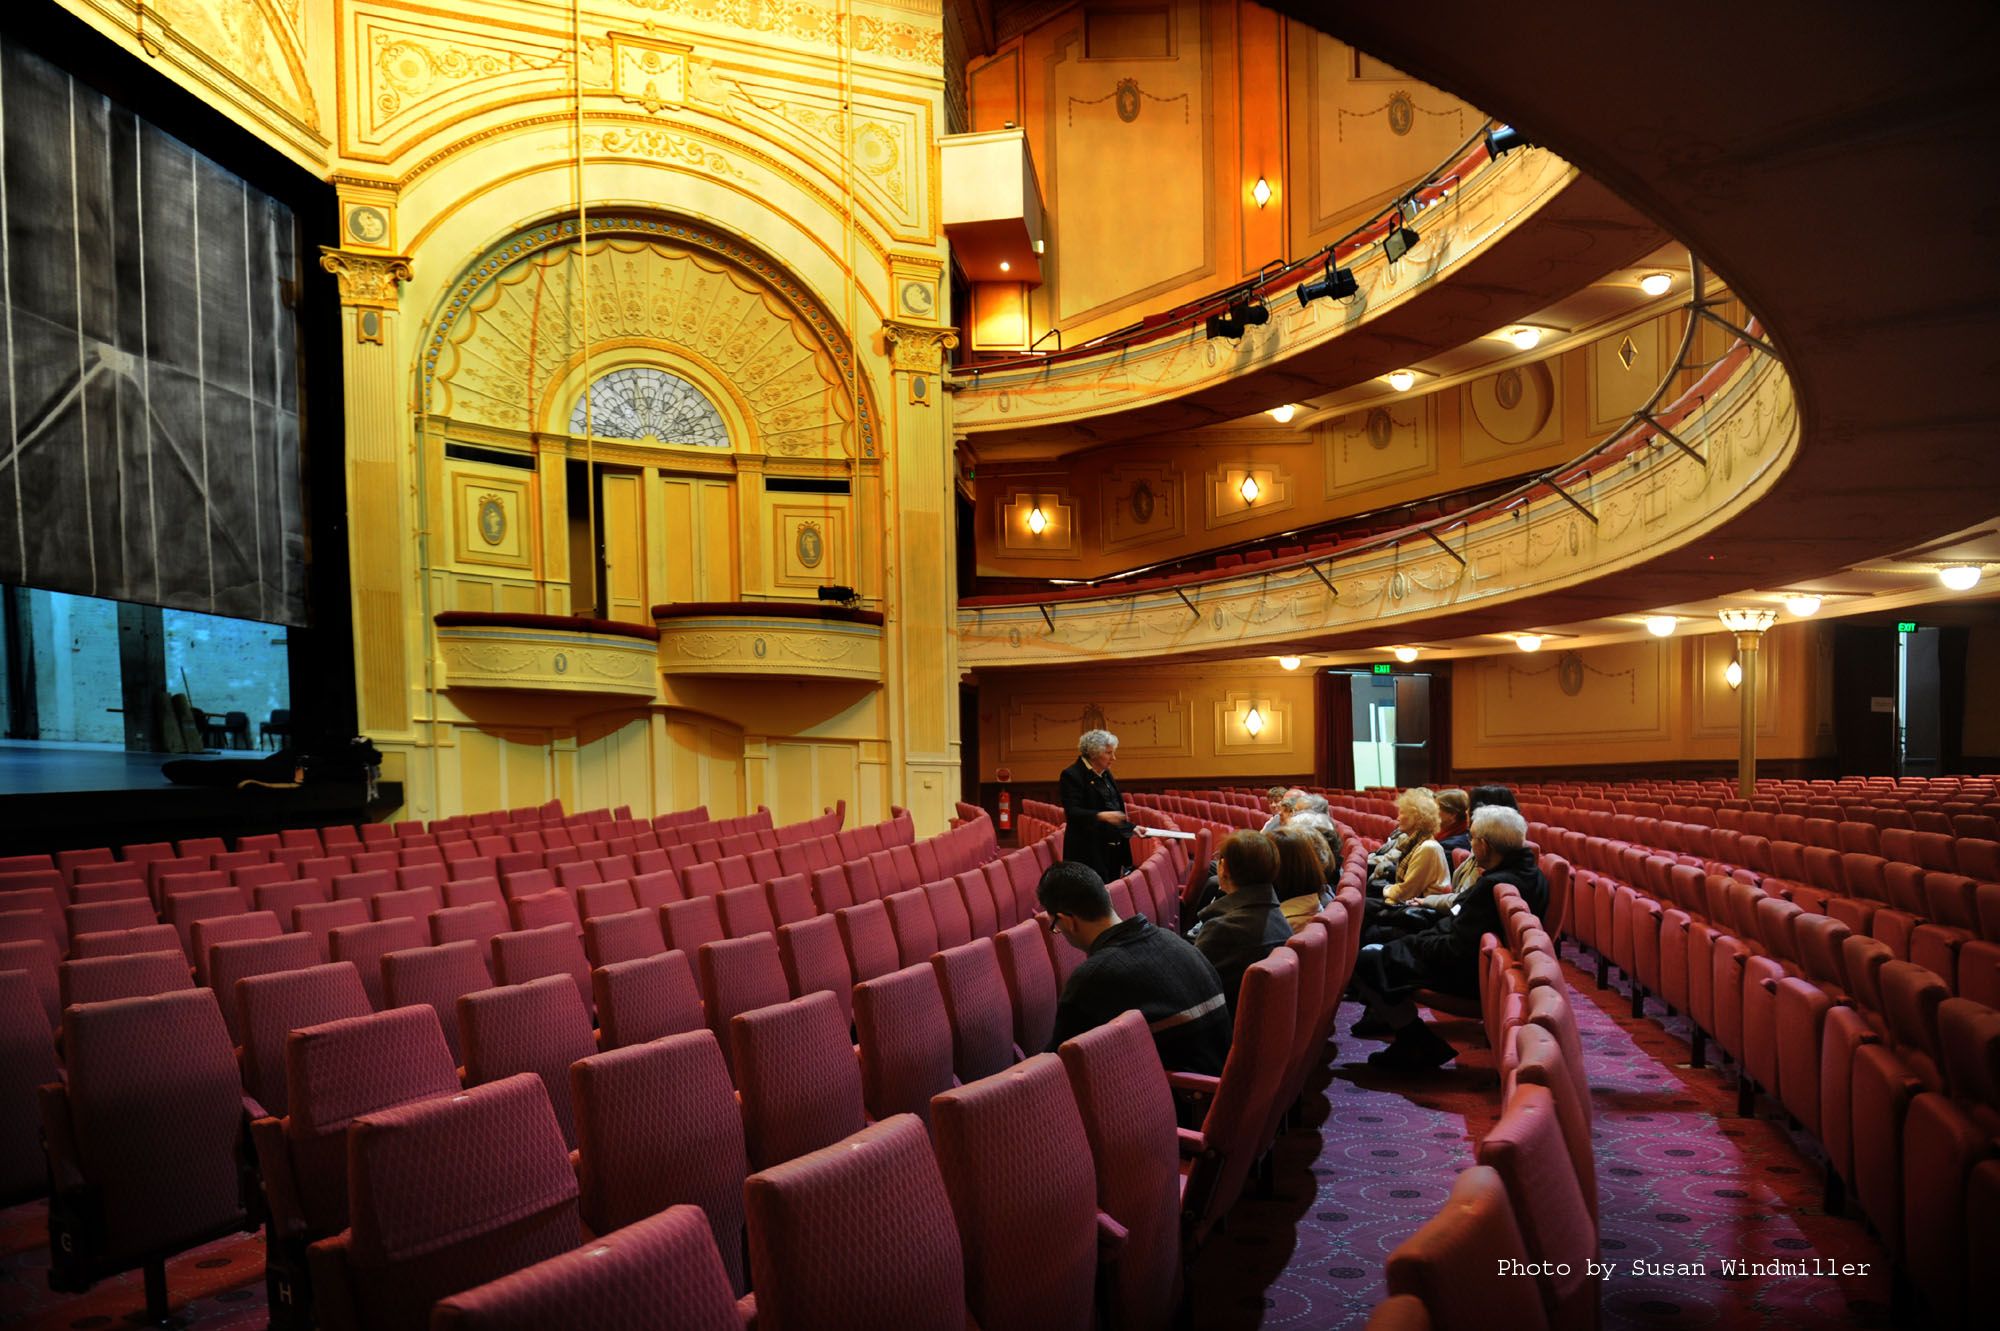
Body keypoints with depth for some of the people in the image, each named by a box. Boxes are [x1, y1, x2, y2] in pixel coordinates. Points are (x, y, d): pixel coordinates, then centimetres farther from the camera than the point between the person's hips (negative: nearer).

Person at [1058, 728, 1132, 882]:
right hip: (1088, 852, -8)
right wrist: (1101, 816, -32)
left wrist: (1131, 828, 13)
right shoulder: (1072, 775, -10)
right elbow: (1072, 812, -19)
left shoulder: (1105, 773, 15)